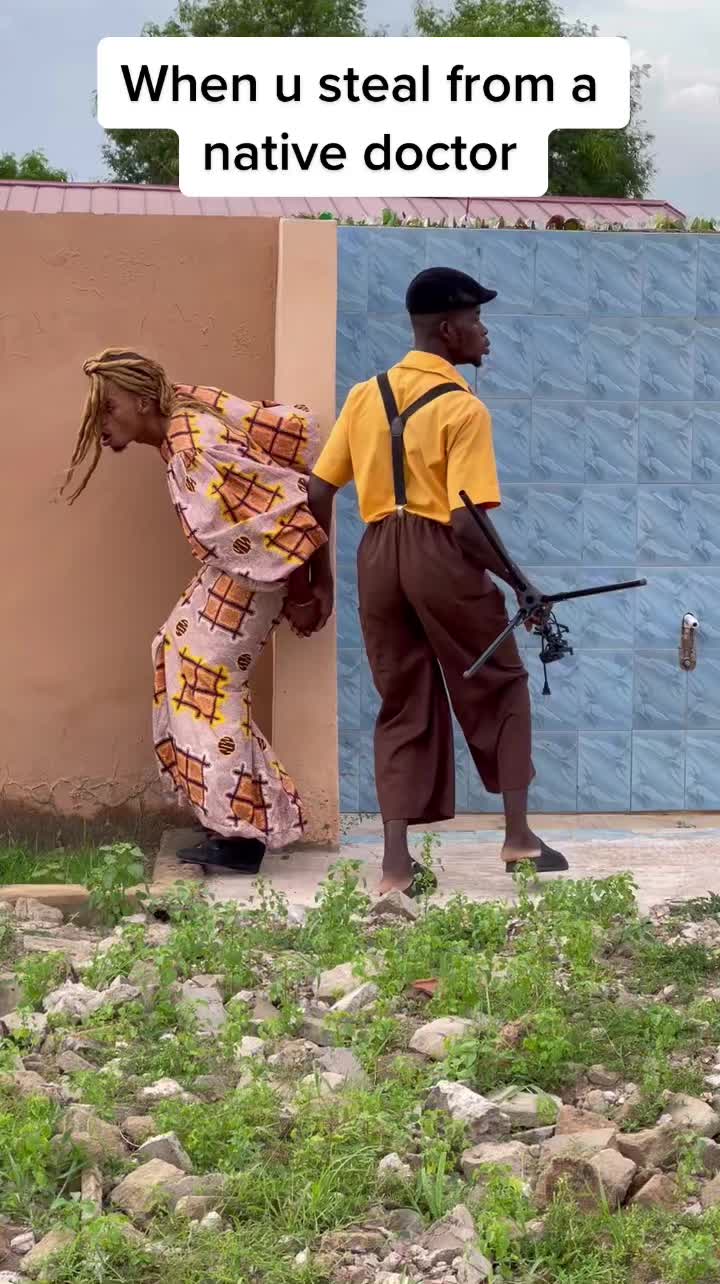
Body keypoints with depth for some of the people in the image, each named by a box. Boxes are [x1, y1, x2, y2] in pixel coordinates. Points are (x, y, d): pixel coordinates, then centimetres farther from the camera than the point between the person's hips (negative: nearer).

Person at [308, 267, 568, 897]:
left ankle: (397, 864, 7)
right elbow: (466, 522, -18)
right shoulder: (463, 409, -10)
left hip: (378, 555, 5)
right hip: (442, 555, -5)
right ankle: (519, 837, 15)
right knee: (500, 688, 15)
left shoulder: (364, 395, 8)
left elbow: (318, 494, 7)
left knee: (404, 707, 12)